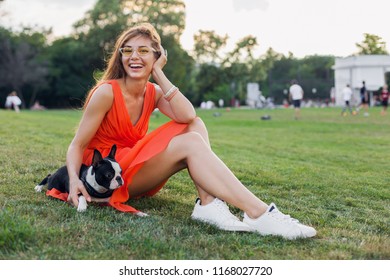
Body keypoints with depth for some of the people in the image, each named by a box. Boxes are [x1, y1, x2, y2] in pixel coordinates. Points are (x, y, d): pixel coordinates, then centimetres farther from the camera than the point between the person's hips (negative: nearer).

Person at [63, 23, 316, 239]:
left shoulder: (153, 93, 2)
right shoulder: (107, 92, -14)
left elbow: (188, 116, -19)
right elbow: (77, 145, -14)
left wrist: (158, 74, -14)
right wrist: (74, 180, -31)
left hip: (136, 169, 7)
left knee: (195, 125, -12)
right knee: (191, 143, -26)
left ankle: (209, 203, -30)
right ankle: (258, 214, -37)